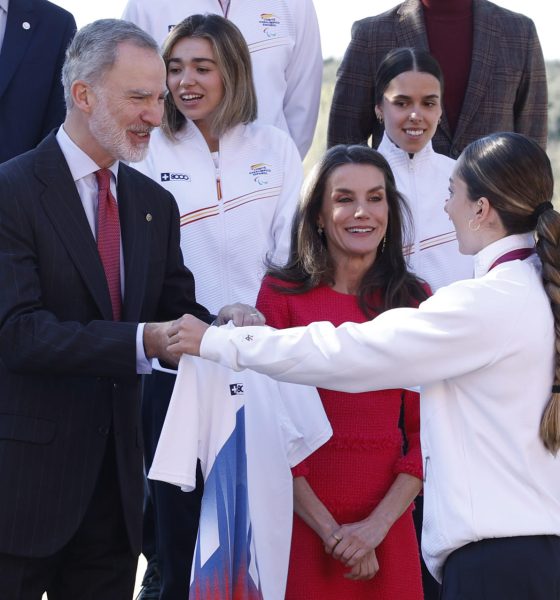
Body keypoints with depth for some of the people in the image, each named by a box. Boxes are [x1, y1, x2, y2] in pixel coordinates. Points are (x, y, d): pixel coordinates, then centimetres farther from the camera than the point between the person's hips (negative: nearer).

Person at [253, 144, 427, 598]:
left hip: (388, 523, 2)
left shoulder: (415, 301, 4)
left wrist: (378, 523, -10)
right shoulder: (282, 293, -3)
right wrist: (329, 529, -11)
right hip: (302, 521, -2)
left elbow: (425, 431, 2)